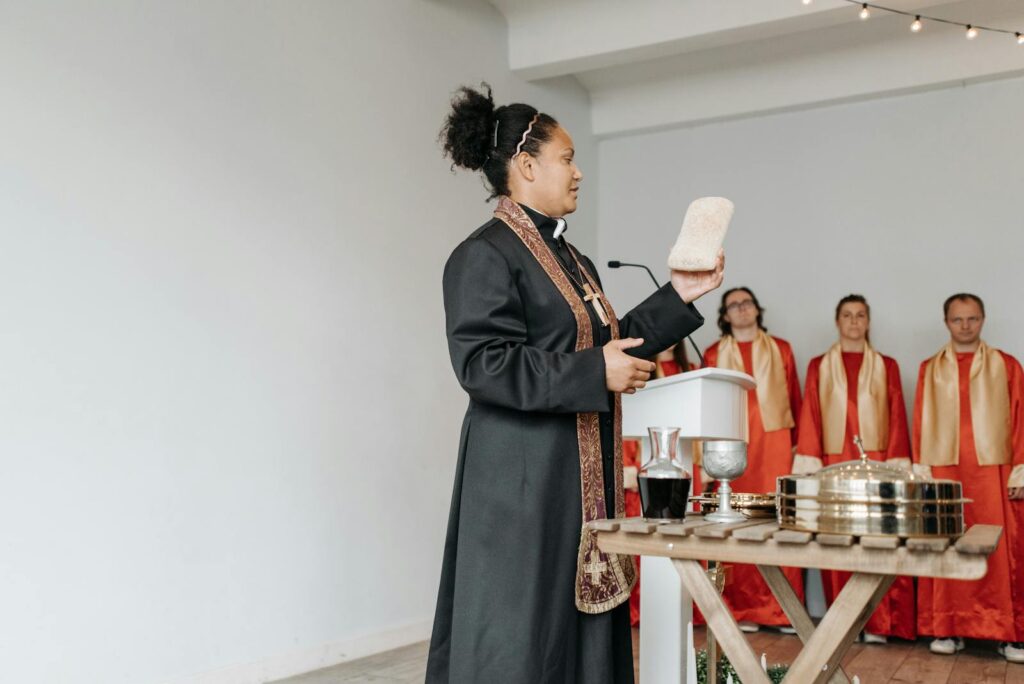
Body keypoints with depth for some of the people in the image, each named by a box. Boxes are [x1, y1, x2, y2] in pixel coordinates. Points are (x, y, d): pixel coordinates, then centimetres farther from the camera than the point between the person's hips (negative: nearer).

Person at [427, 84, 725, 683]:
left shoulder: (573, 261, 16)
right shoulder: (485, 255, -11)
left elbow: (608, 343, 19)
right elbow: (482, 364, -20)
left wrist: (678, 297, 14)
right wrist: (596, 373, -21)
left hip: (587, 478, 9)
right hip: (524, 478, -8)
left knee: (585, 625, 12)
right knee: (522, 636, -1)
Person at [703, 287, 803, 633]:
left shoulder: (780, 350, 14)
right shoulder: (714, 354, 12)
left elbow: (794, 399, 11)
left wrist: (797, 445, 4)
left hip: (774, 443, 1)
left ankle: (782, 608, 2)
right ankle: (742, 608, 1)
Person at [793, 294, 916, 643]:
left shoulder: (886, 366, 11)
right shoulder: (819, 366, 11)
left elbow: (897, 418, 6)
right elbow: (810, 417, 5)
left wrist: (896, 465, -5)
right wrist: (809, 464, -4)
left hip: (876, 463, 0)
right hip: (834, 463, 0)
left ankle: (878, 622, 0)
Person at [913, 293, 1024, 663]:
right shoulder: (930, 369, 10)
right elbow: (921, 424, 6)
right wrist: (922, 472, -1)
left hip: (993, 471, -1)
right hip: (944, 471, 1)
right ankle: (948, 629, 8)